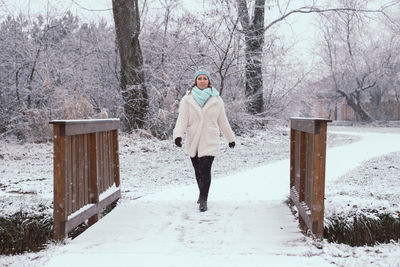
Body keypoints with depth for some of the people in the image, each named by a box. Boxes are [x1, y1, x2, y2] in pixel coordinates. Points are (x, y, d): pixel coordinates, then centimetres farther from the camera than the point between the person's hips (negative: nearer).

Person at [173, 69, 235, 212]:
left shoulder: (216, 100, 4)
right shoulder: (187, 99, 1)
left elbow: (223, 121, 13)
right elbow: (182, 119, -5)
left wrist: (230, 138, 18)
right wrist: (178, 134, -22)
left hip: (209, 141, -1)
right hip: (193, 141, 1)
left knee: (205, 170, -11)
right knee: (198, 170, 13)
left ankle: (203, 200, -3)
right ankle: (202, 193, 35)